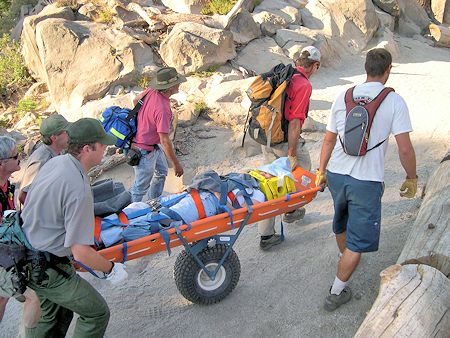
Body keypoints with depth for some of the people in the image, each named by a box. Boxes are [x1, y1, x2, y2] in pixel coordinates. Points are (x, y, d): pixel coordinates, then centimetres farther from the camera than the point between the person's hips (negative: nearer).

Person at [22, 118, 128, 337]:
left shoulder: (55, 162, -2)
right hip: (46, 270, -9)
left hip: (27, 254, 9)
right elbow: (81, 253, -28)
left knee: (53, 314, 25)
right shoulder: (79, 190, -29)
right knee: (96, 313, 5)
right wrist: (111, 269, -10)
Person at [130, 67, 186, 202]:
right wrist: (176, 164, -22)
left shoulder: (151, 91, -10)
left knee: (161, 172, 26)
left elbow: (136, 100, 12)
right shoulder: (162, 109, -35)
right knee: (141, 186, 6)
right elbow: (165, 141, -32)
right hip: (144, 151, -10)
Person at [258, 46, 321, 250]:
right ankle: (291, 211, 36)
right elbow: (294, 122, -23)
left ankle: (266, 235, 22)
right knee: (302, 168, 22)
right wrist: (291, 155, -19)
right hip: (284, 141, -8)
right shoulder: (304, 85, -17)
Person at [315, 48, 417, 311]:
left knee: (341, 223, 29)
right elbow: (405, 149, -11)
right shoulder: (394, 101, -9)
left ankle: (345, 258, 55)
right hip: (366, 181, -5)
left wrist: (321, 172, 19)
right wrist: (412, 178, 4)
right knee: (358, 240, 8)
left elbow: (329, 141, 8)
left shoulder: (343, 97, 3)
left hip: (336, 174, 6)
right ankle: (337, 293, 15)